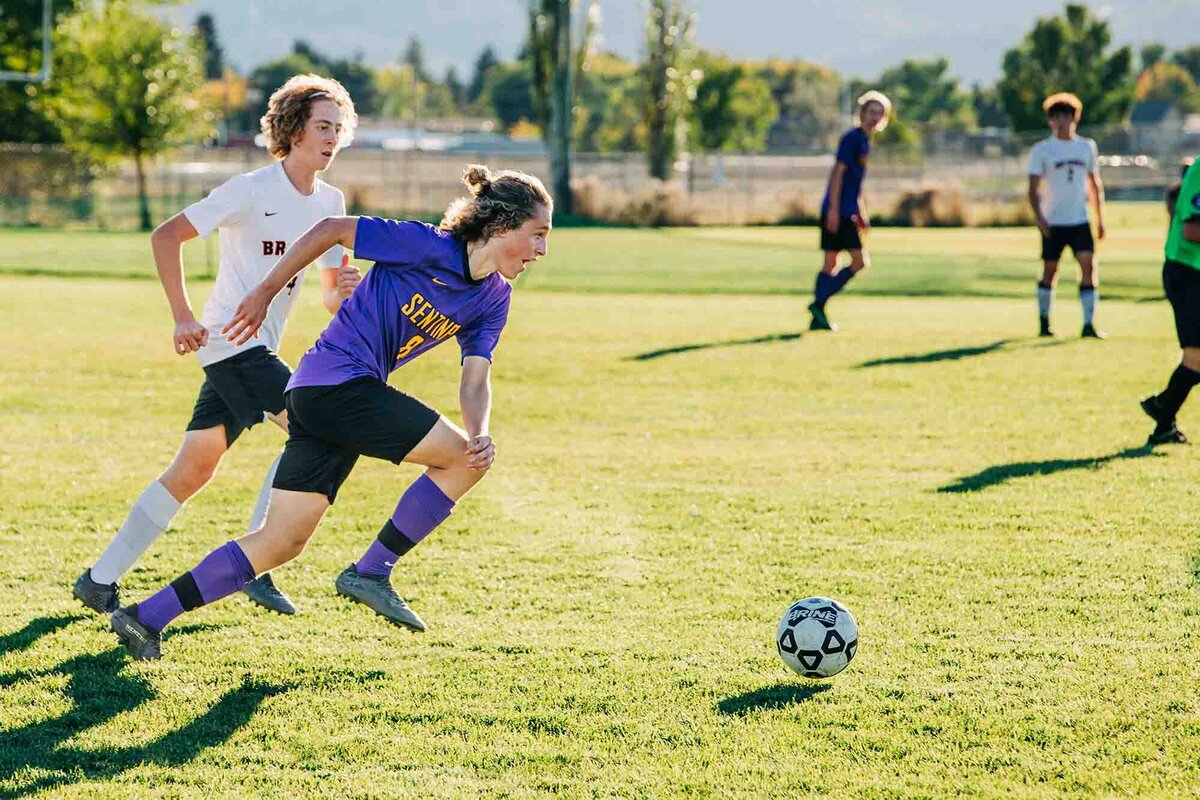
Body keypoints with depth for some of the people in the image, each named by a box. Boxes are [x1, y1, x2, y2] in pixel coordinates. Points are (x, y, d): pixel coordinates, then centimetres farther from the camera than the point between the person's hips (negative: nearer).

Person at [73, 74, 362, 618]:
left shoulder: (329, 203, 11)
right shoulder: (252, 190, -11)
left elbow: (330, 300, 13)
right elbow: (165, 237, -12)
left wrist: (345, 289, -11)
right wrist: (183, 317, -17)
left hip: (259, 349, 8)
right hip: (231, 340, -8)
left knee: (190, 472, 7)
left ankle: (100, 580, 12)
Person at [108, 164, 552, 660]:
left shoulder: (493, 299, 10)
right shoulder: (429, 246, -13)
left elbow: (475, 378, 3)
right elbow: (332, 229, -7)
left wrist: (481, 433, -18)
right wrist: (264, 294, -2)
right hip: (339, 381, -8)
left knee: (282, 542, 6)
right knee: (461, 459, -8)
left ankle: (146, 617, 7)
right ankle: (370, 573, -2)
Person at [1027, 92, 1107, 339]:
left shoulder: (1087, 146, 9)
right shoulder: (1042, 149, -2)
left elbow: (1094, 184, 17)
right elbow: (1034, 188, -5)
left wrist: (1100, 218, 14)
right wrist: (1039, 217, -18)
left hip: (1080, 221, 2)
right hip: (1053, 223, -2)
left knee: (1090, 267, -11)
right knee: (1050, 272, 6)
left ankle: (1089, 325, -12)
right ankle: (1044, 322, 21)